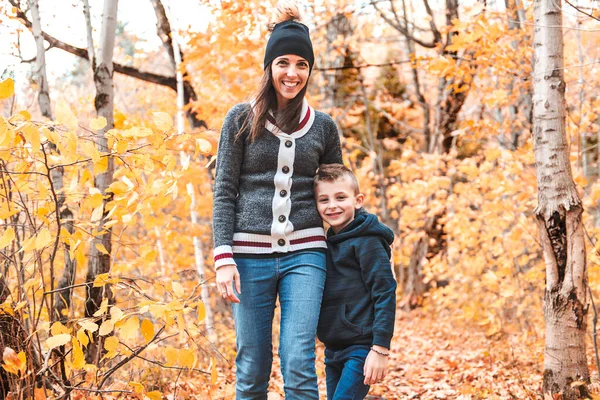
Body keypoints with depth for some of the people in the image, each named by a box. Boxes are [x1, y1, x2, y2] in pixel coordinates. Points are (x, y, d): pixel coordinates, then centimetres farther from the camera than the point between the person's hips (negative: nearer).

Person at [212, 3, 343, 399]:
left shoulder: (323, 126, 8)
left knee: (299, 365, -8)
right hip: (251, 253, 0)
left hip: (305, 252, 1)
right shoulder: (241, 120, 3)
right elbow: (224, 192, 1)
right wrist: (224, 258, -8)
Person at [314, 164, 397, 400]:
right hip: (333, 349, 8)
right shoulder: (330, 243, 12)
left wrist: (380, 349, -19)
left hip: (361, 349, -8)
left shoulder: (367, 241, -12)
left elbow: (385, 294, -16)